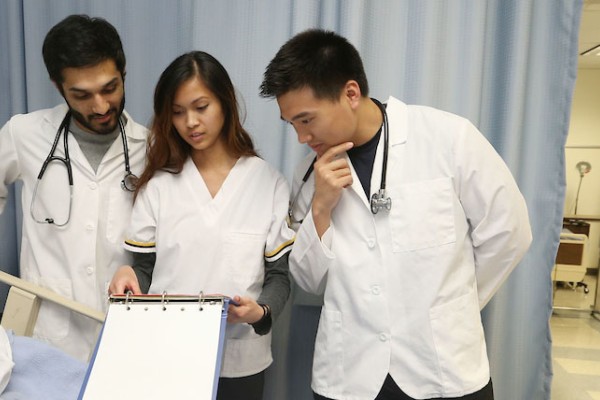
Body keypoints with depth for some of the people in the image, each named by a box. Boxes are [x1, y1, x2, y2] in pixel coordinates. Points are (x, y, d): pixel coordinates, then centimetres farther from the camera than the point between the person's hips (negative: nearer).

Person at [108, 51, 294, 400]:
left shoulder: (269, 182, -4)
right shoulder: (158, 184, 1)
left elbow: (280, 274, -3)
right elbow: (145, 268, 3)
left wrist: (261, 312, -21)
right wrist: (129, 277, -18)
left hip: (239, 357, -1)